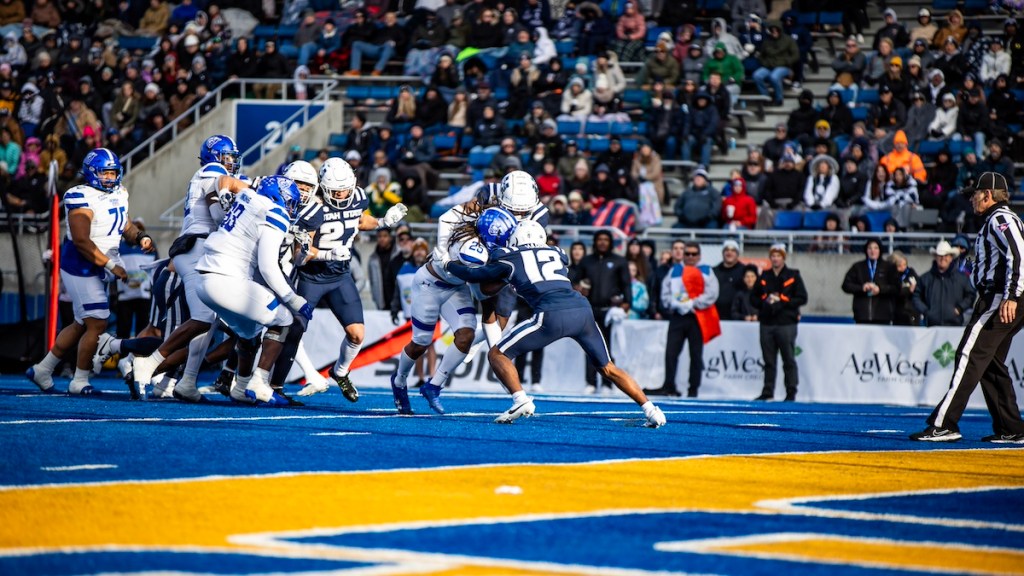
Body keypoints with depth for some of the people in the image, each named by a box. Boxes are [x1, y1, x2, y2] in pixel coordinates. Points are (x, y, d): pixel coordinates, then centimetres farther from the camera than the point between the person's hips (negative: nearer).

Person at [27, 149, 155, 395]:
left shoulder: (118, 195, 9)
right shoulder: (82, 198, -19)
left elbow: (125, 226, 21)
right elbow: (81, 241, -25)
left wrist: (140, 237, -2)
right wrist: (111, 266, -25)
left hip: (96, 270, 10)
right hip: (81, 268, -10)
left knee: (83, 324, 16)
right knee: (97, 324, -9)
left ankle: (42, 369, 26)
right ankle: (79, 382, 4)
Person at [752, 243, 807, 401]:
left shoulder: (793, 276, 2)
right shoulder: (764, 277, 14)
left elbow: (802, 298, -3)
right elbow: (753, 298, 16)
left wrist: (781, 301, -11)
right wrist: (765, 302, -4)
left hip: (786, 324, -4)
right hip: (767, 323, 4)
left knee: (789, 360, -3)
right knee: (768, 360, 7)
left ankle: (791, 392, 0)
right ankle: (768, 391, 12)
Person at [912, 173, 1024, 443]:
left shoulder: (1000, 218, -9)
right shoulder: (1000, 220, 25)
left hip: (1000, 299, -11)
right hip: (1002, 299, 11)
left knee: (970, 356, -15)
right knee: (991, 363, 13)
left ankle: (944, 424, -20)